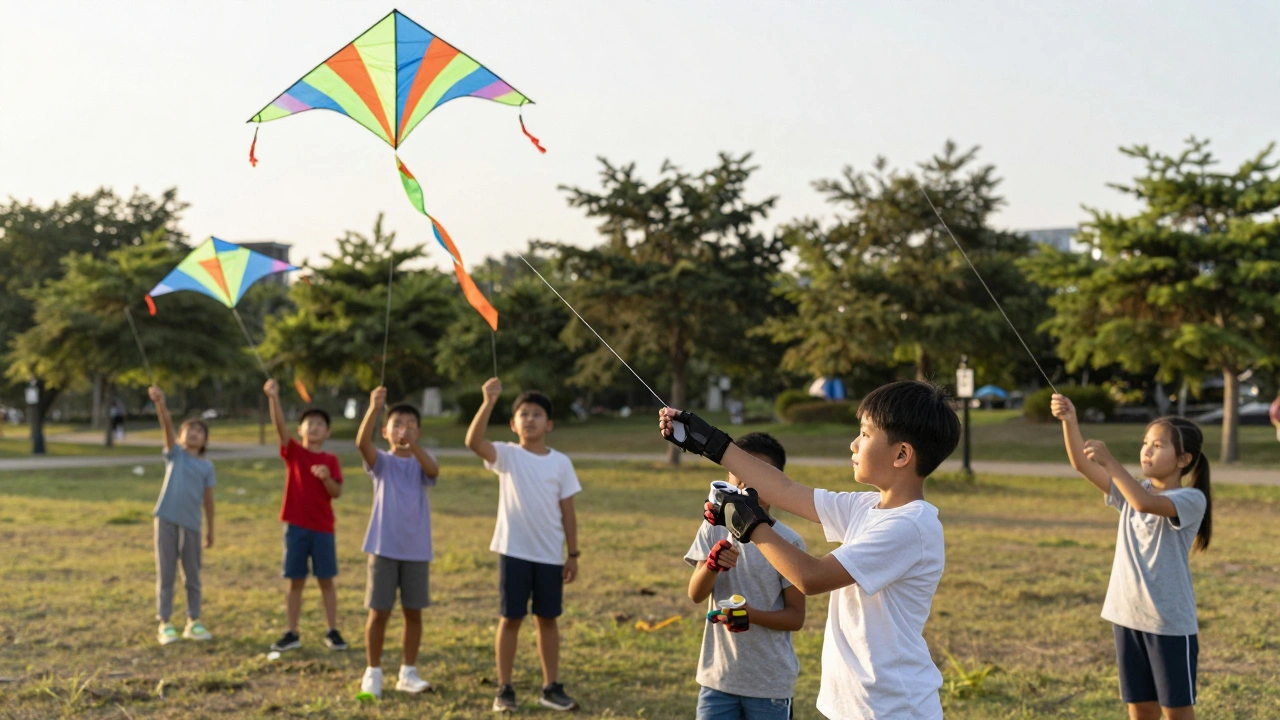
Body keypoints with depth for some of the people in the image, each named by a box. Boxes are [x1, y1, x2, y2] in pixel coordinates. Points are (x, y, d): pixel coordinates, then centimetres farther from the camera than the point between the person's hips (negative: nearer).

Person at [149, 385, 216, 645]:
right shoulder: (174, 454, 3)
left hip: (191, 524, 2)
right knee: (166, 573, 2)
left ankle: (193, 622, 20)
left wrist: (210, 530, 12)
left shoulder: (206, 466, 9)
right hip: (167, 519, -2)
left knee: (193, 575, 9)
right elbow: (167, 425, -13)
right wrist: (160, 403, -28)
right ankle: (164, 624, 9)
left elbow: (208, 499, 12)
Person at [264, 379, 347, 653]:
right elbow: (280, 427, -15)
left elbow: (337, 493, -4)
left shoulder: (330, 460, 3)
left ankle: (332, 632, 14)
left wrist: (326, 477, -24)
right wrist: (273, 398, -30)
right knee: (296, 581, 5)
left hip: (323, 527, 0)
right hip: (296, 526, 0)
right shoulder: (293, 452, 1)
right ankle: (291, 633, 13)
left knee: (326, 580, 6)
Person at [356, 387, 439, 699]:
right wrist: (374, 409, -37)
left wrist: (411, 443, -38)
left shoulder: (421, 462, 4)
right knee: (379, 612, 2)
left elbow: (433, 470, -22)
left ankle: (408, 673, 19)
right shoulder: (381, 462, 0)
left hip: (417, 550, 2)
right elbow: (362, 442, -22)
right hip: (384, 547, -2)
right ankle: (373, 673, 14)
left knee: (413, 612, 7)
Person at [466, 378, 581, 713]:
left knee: (548, 619, 10)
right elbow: (473, 441, -24)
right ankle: (505, 689, 12)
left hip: (550, 555, 2)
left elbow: (567, 511, 5)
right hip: (513, 552, -2)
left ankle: (551, 687, 20)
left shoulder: (561, 462, 2)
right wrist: (489, 402, -33)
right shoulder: (506, 455, -4)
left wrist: (573, 554, 3)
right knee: (510, 619, 3)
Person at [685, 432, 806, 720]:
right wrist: (712, 564, -30)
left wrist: (751, 615, -24)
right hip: (718, 676, 2)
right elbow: (695, 594, -9)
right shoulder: (714, 530, -1)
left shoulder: (788, 542, -10)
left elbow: (796, 617, -6)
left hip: (771, 682, -2)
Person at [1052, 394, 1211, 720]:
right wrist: (1069, 421, -17)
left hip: (1170, 621, -6)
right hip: (1128, 616, 6)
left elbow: (1145, 503, -31)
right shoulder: (1132, 491, 6)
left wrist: (1110, 461, -32)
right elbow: (1081, 465, -4)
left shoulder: (1191, 499, -11)